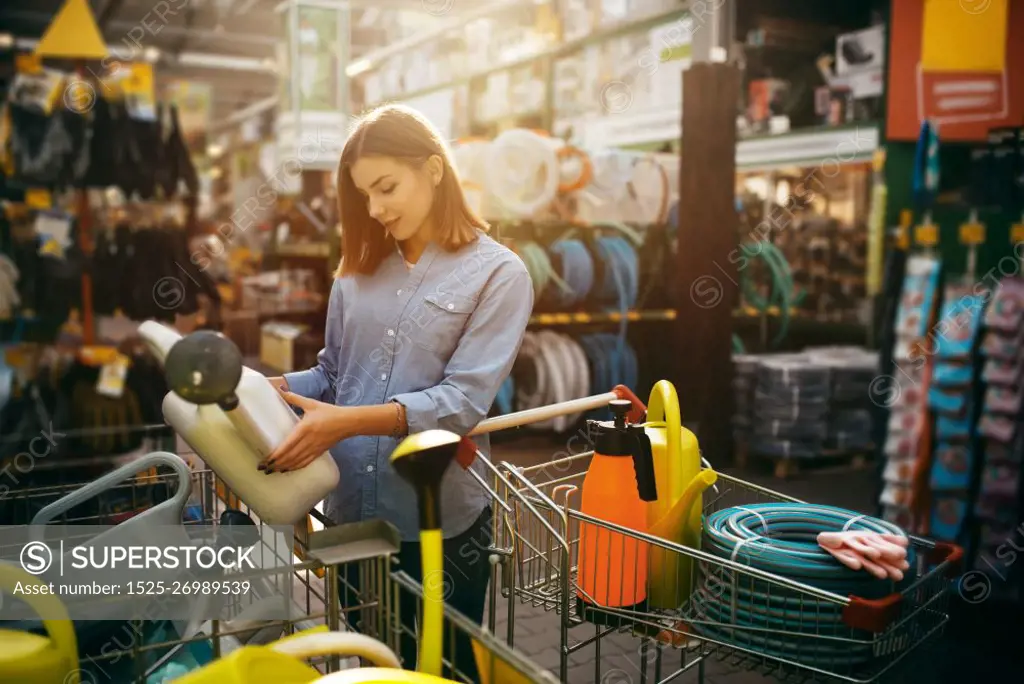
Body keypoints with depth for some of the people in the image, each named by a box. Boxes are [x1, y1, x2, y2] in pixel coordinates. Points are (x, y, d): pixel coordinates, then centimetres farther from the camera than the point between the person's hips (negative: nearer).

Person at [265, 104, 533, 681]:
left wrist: (348, 422, -27)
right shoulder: (359, 268, 6)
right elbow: (332, 374, 9)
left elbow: (463, 401, -18)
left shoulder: (498, 274, -10)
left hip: (440, 524, -4)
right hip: (350, 513, 5)